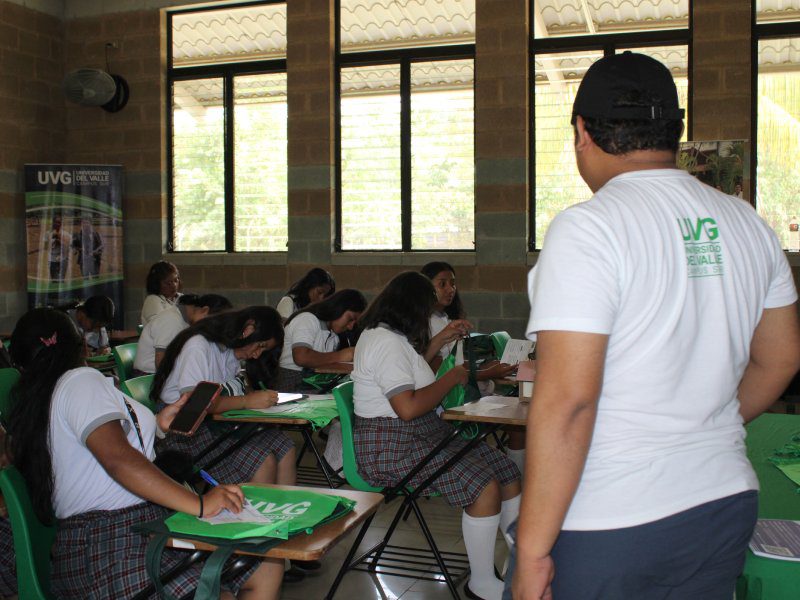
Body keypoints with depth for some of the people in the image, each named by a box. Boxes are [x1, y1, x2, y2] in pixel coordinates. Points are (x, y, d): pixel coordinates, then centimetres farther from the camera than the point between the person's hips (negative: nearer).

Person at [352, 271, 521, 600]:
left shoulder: (385, 335, 16)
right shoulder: (387, 342, -17)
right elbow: (408, 407, -26)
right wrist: (451, 378, -14)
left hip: (425, 432, 11)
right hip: (392, 446, -11)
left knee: (506, 473, -1)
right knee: (484, 485, -24)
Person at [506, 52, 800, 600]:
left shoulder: (587, 229, -17)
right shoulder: (748, 225, 5)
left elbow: (566, 401, -22)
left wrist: (532, 551, -16)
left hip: (605, 524, -6)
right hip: (727, 507, 7)